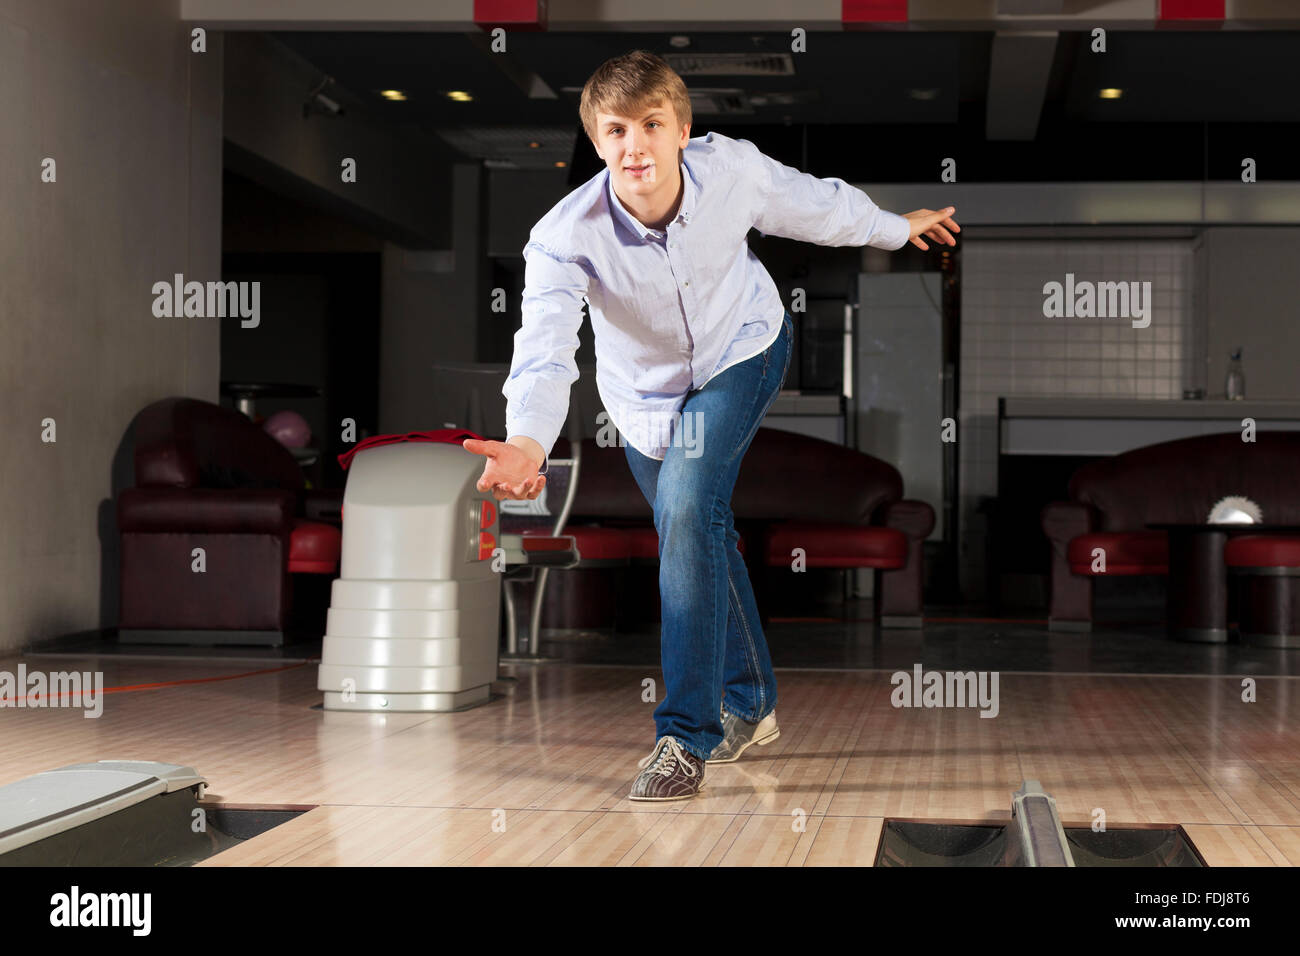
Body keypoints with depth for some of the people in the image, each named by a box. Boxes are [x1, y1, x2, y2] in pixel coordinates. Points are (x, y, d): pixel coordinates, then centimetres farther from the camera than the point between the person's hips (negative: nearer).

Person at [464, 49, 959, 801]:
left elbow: (817, 204, -7)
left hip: (742, 352, -2)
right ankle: (750, 704, 42)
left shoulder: (732, 170, -28)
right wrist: (527, 443, -65)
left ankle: (688, 737, -18)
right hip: (647, 394, 2)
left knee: (688, 507, -25)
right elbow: (545, 349, -45)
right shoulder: (564, 239, -32)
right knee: (702, 542, 16)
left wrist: (897, 229, 12)